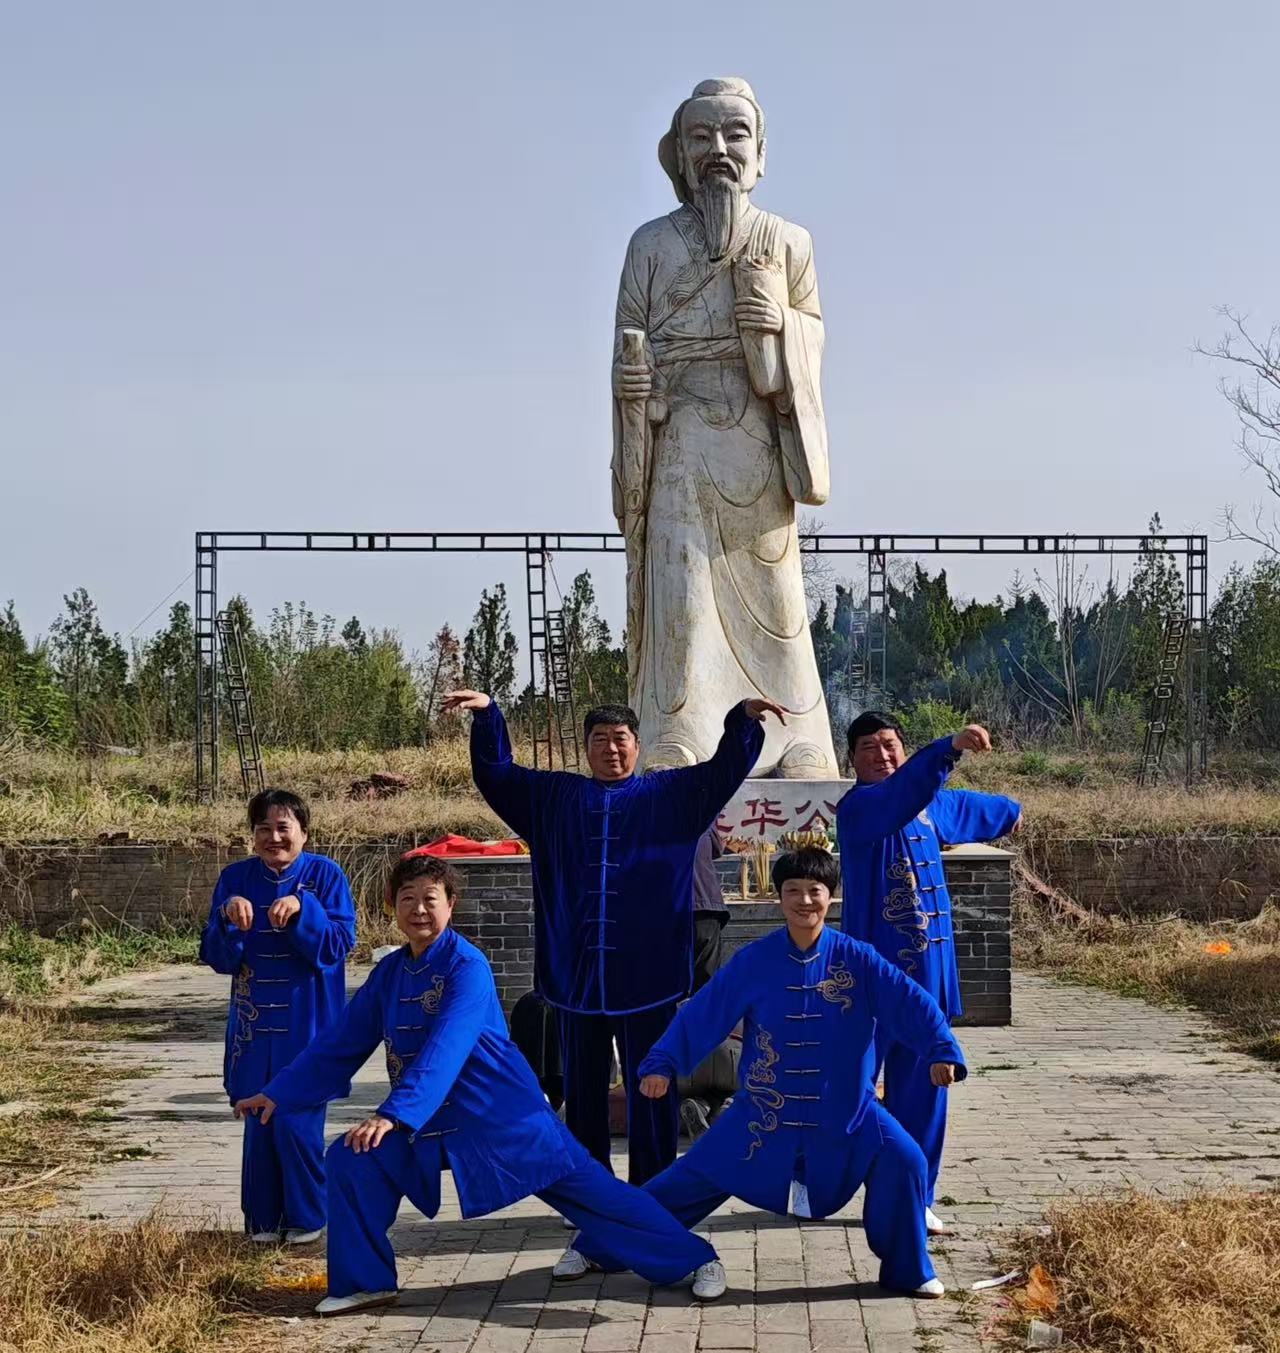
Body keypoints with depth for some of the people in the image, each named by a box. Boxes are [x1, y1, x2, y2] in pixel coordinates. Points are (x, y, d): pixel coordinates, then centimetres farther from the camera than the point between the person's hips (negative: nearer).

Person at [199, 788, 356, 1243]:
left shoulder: (326, 876, -4)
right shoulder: (236, 878, 3)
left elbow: (339, 944, -12)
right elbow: (216, 956, 0)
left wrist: (302, 910, -26)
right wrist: (228, 920, -20)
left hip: (307, 1026, -3)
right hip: (254, 1026, 3)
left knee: (298, 1124, -4)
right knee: (259, 1122, 6)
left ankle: (306, 1217, 12)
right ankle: (263, 1219, 20)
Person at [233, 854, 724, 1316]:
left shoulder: (467, 966, -19)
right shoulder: (390, 972, 2)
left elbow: (445, 1051, -30)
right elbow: (341, 1043, 8)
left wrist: (393, 1115, -40)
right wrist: (278, 1094, 5)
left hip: (504, 1115, -6)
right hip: (431, 1123, 6)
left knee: (584, 1186, -3)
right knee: (351, 1161, -10)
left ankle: (692, 1259, 11)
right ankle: (362, 1283, 6)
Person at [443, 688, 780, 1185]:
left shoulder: (669, 794, 9)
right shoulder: (554, 796, 14)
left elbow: (724, 770, 0)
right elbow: (496, 773, 18)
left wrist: (743, 719, -16)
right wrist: (487, 715, 5)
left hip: (645, 972, -2)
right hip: (576, 971, 2)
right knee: (583, 1088, 9)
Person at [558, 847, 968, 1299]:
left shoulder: (855, 958, -9)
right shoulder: (754, 961, -8)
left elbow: (908, 1001, -15)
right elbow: (702, 1013, -9)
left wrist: (942, 1050, -30)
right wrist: (662, 1063, -18)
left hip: (845, 1109, 0)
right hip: (762, 1111, 0)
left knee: (902, 1162, -17)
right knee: (693, 1176, 2)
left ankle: (908, 1270, 5)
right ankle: (596, 1246, 17)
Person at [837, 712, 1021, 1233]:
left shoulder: (931, 806, 11)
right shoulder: (857, 807, -14)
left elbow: (965, 805, 34)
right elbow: (899, 794, -36)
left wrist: (1009, 810, 53)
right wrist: (950, 748, -49)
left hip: (928, 972, 7)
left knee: (920, 1090, 10)